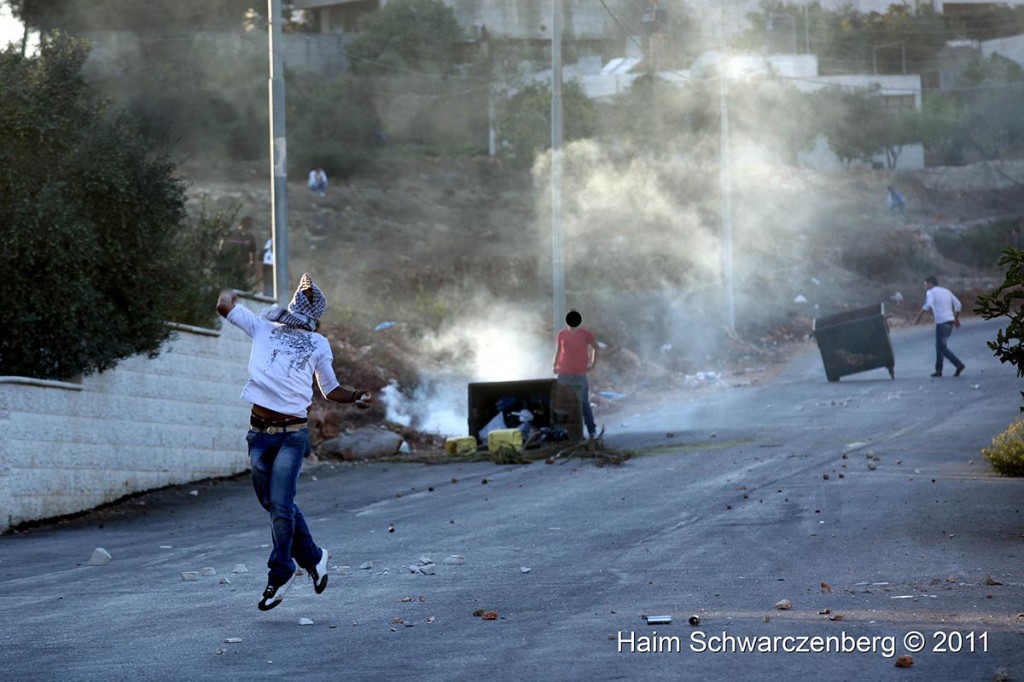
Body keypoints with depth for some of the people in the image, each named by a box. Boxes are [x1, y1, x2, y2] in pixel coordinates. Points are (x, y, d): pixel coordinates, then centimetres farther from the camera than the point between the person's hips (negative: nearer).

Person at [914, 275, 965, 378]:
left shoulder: (931, 292, -3)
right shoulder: (946, 291, 18)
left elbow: (927, 305, -22)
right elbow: (957, 304, 15)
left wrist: (919, 316, -24)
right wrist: (956, 319, 23)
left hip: (941, 322, -8)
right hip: (950, 320, 8)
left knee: (942, 347, -5)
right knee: (939, 345, 18)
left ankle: (958, 364, -19)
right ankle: (938, 370, 17)